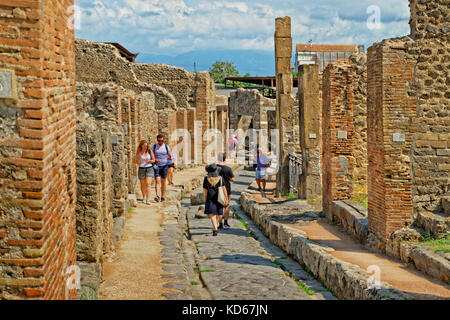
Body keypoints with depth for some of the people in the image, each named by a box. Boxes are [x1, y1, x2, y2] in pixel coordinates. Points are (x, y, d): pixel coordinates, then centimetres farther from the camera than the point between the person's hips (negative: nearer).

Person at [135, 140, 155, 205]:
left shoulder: (150, 151, 0)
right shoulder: (138, 153, -1)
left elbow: (153, 160, 6)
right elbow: (137, 162, -4)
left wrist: (149, 161, -15)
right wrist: (139, 156, -20)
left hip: (149, 169, -1)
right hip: (141, 169, 1)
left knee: (148, 184, -14)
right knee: (143, 185, 10)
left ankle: (148, 200, -20)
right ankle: (144, 197, 34)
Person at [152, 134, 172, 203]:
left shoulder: (166, 147, 5)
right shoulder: (154, 147, 5)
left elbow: (170, 156, 11)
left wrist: (169, 158, -12)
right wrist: (154, 159, -13)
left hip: (164, 166, 1)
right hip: (157, 166, -1)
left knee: (163, 182, 4)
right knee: (157, 180, -14)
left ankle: (163, 197, 10)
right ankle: (157, 196, -26)